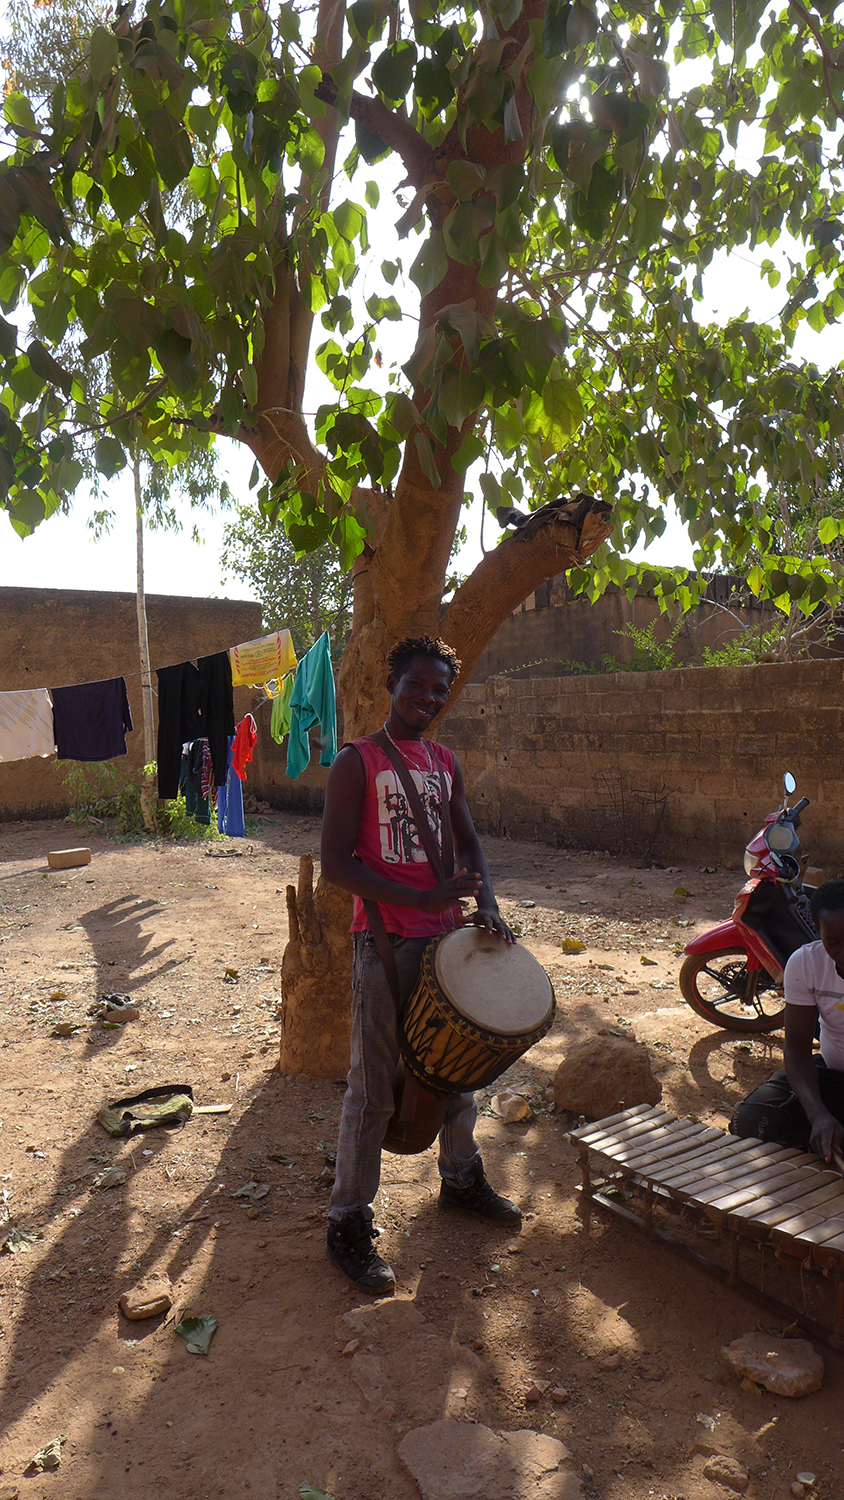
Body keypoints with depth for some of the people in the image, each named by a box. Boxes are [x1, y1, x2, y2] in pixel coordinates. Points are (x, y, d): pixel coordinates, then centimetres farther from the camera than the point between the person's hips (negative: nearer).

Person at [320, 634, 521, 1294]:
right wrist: (422, 898, -22)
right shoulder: (357, 761, -9)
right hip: (386, 940, -6)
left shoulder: (446, 762, 11)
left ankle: (461, 1178, 42)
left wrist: (486, 902, -4)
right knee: (374, 1086, 1)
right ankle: (350, 1223, 16)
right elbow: (336, 862, -15)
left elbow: (468, 841, 15)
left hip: (447, 935, 7)